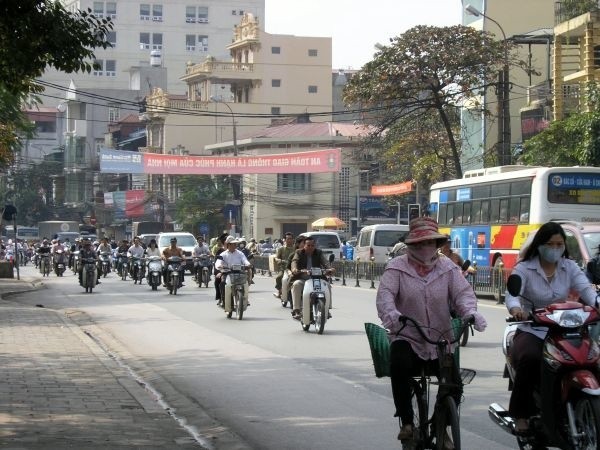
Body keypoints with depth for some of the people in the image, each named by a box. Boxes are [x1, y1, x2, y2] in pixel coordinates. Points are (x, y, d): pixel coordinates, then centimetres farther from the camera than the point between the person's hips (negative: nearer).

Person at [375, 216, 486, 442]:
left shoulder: (447, 267, 8)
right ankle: (406, 421, -20)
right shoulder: (397, 267, 1)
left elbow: (463, 292, -3)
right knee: (399, 365, -34)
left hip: (441, 340, 3)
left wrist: (470, 312, -26)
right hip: (407, 338, -2)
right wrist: (390, 314, -37)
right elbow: (385, 293, -14)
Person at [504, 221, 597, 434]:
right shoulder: (524, 268, 1)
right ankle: (520, 414, -22)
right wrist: (515, 308, -42)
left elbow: (586, 289, -6)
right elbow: (512, 293, -17)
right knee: (529, 358, -36)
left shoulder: (569, 267, 10)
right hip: (531, 331, -3)